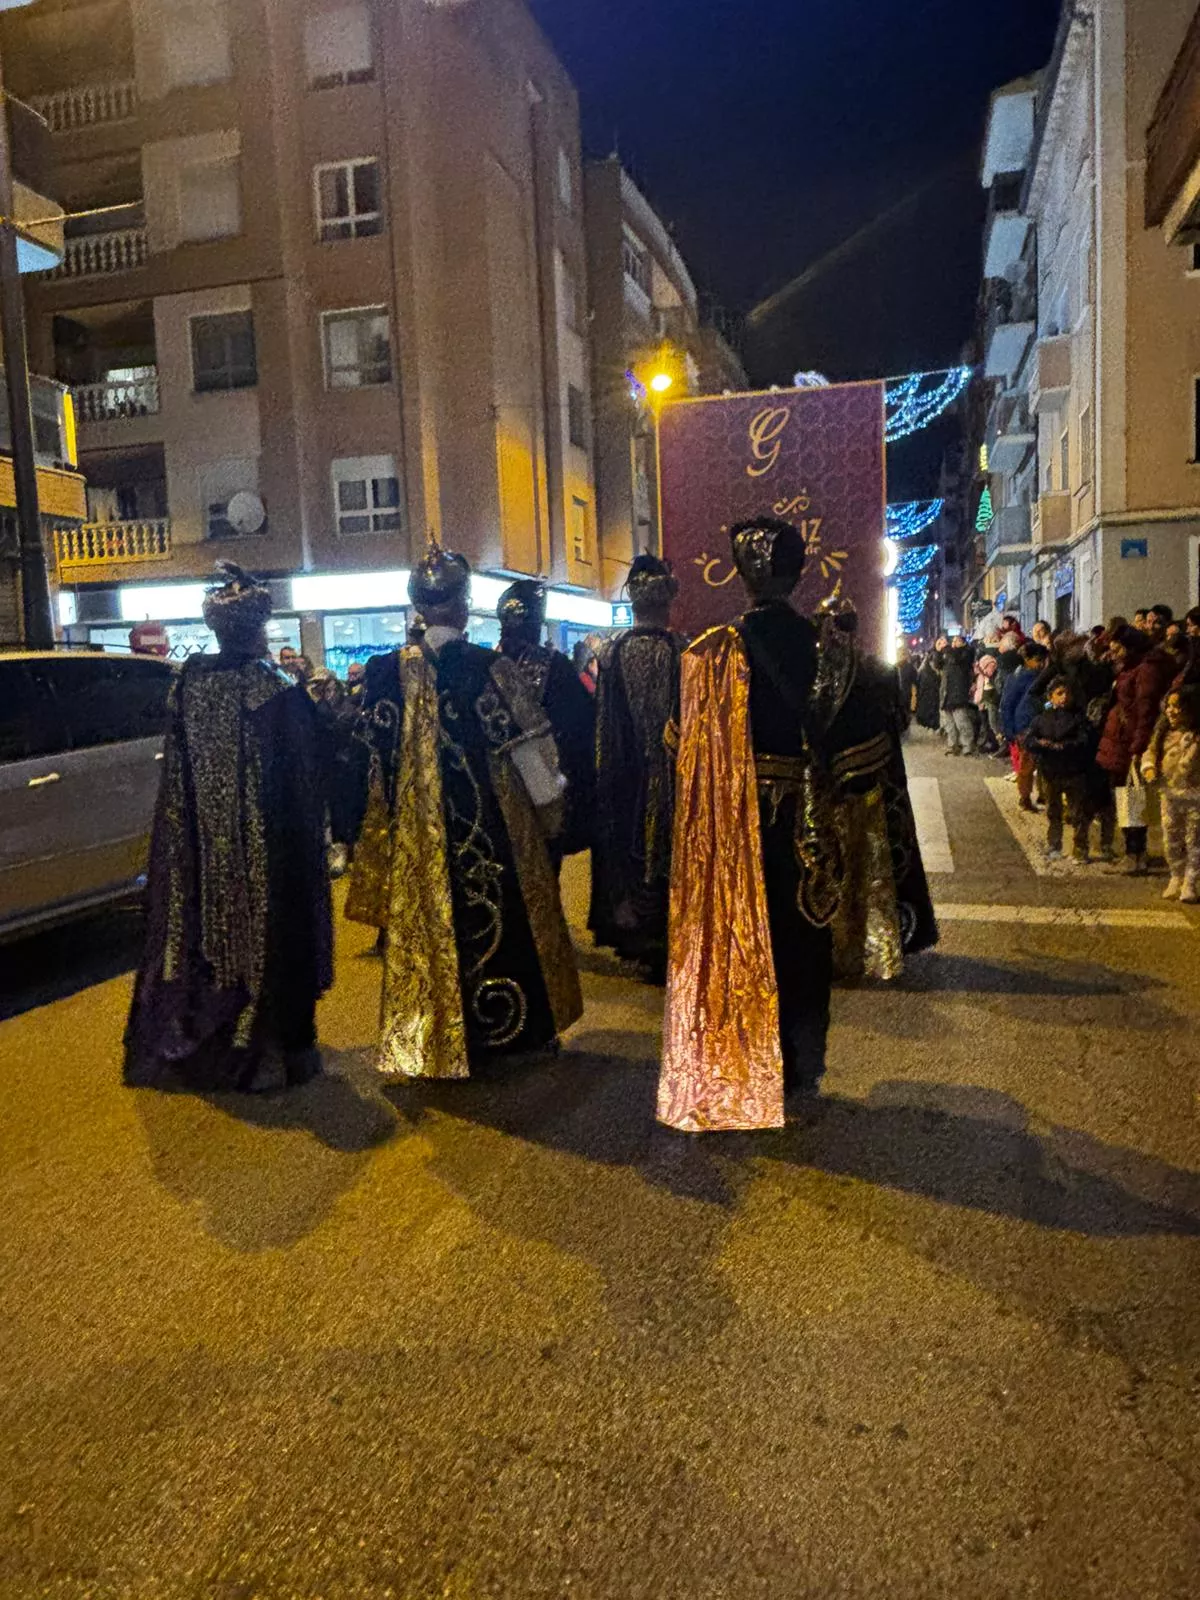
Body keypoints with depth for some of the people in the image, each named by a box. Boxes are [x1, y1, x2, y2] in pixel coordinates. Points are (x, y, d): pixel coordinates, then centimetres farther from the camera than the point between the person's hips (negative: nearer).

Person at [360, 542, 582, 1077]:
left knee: (425, 928, 13)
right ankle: (507, 1027, 27)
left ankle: (427, 1041, 25)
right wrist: (549, 810, 5)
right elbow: (529, 747, -9)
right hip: (492, 827, -3)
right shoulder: (491, 668, -14)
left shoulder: (386, 672, -5)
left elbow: (374, 753, 5)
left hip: (414, 831, 3)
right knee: (500, 920, 13)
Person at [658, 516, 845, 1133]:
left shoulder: (719, 648, -15)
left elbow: (701, 748, -11)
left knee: (740, 932, 8)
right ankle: (800, 1065, 32)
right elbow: (829, 730, 4)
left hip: (738, 811, -4)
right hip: (805, 811, 4)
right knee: (799, 930, 17)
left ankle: (738, 1070, 20)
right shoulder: (822, 643, -3)